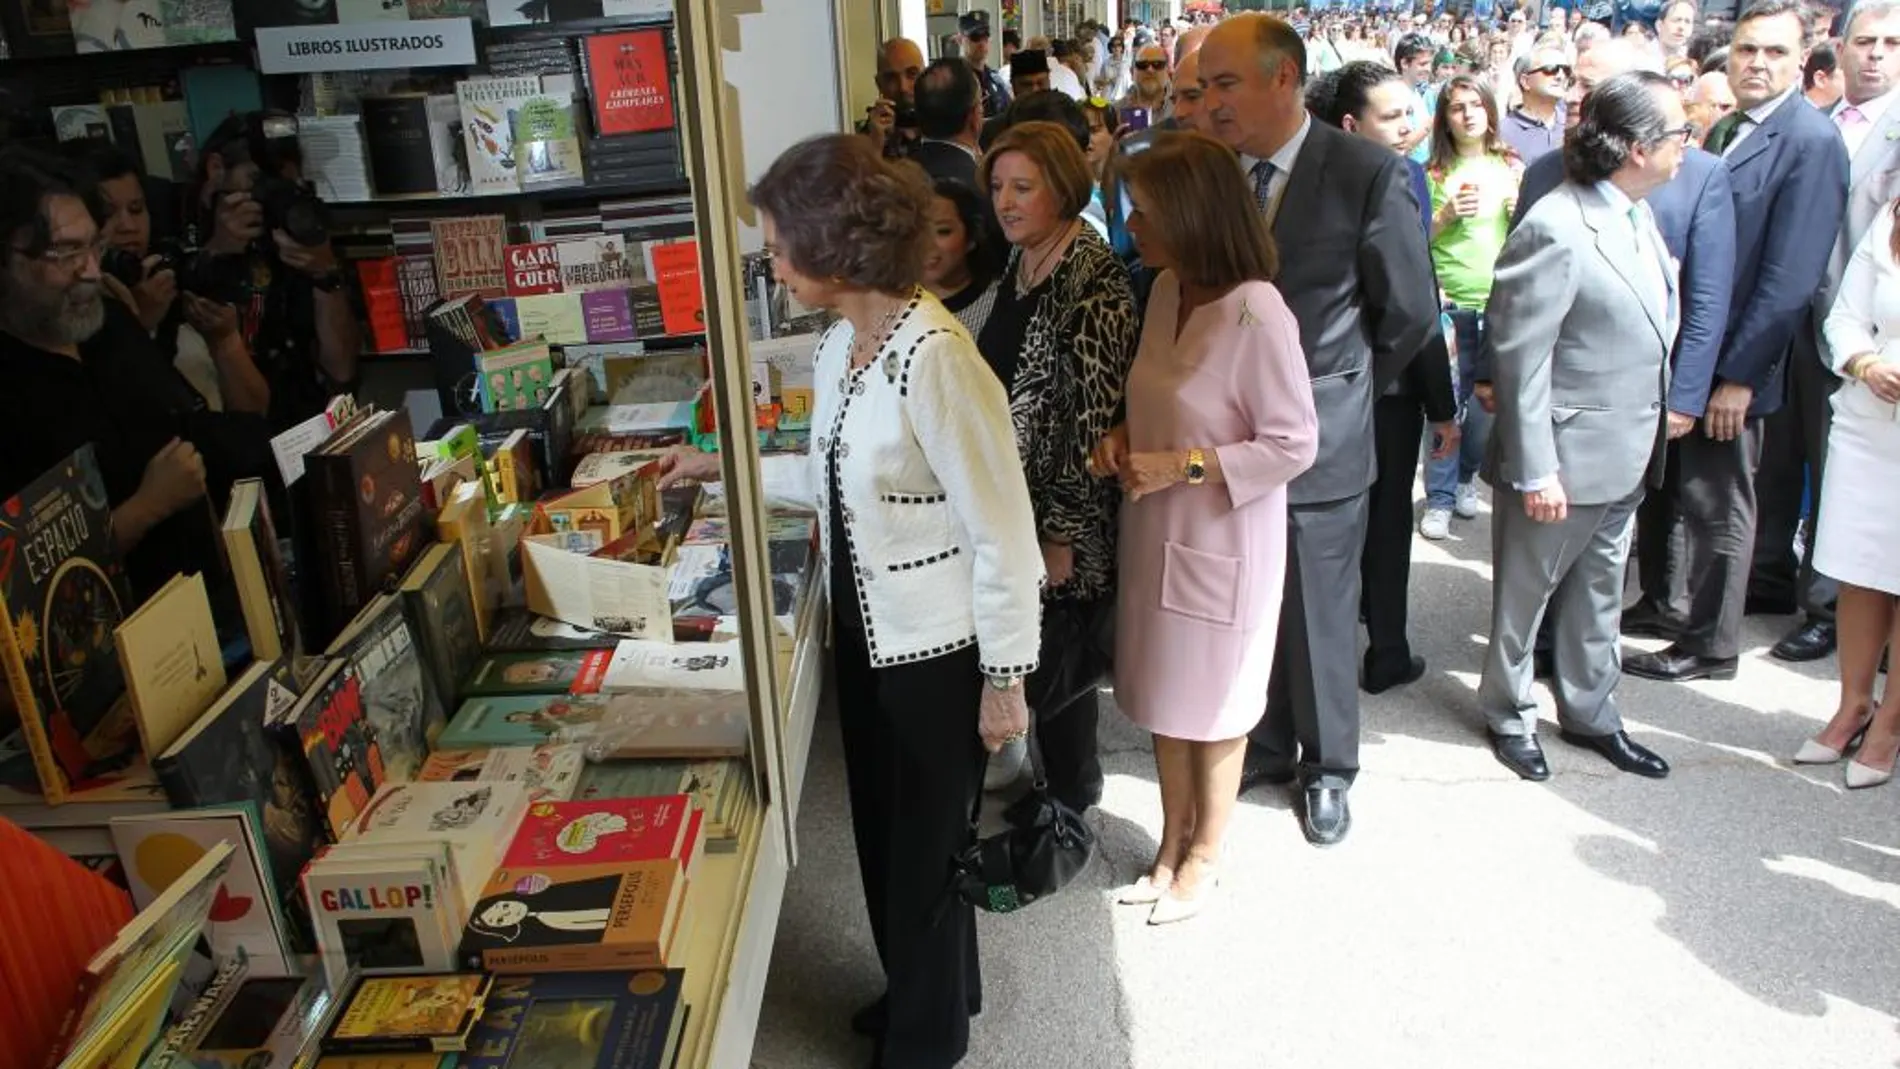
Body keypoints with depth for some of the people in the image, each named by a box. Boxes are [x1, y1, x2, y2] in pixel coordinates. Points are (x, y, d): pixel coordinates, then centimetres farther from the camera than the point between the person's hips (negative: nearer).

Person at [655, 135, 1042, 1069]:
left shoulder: (935, 359, -27)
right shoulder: (841, 342, 1)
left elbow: (1003, 534, -23)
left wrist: (1004, 678, -16)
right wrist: (727, 468, 15)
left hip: (936, 647, -8)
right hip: (864, 629, 8)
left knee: (926, 844, 14)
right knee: (882, 827, 24)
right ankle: (921, 989, 52)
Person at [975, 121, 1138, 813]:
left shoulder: (1092, 280, -19)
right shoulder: (1019, 266, 7)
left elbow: (1095, 415, -21)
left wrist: (1064, 531, -19)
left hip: (1059, 515, -8)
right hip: (1014, 502, 8)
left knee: (1057, 663, 7)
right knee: (1038, 656, 20)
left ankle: (1072, 796, 29)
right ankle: (1065, 778, 40)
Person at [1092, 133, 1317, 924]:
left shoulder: (1256, 314, -23)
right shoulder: (1166, 291, -1)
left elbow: (1295, 445, -19)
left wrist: (1182, 466, -22)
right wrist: (1125, 440, -5)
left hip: (1224, 541, -7)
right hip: (1156, 529, 7)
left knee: (1212, 707, 13)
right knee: (1164, 697, 19)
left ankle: (1204, 857, 34)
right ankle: (1173, 842, 38)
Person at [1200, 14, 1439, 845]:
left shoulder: (1367, 174, -12)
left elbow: (1410, 313, -3)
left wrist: (1342, 392, 6)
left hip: (1319, 441, -3)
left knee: (1320, 617, 11)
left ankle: (1326, 768, 32)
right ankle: (1266, 748, 37)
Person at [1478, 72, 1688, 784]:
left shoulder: (1637, 217, 6)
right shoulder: (1556, 230, -22)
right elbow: (1520, 357, -22)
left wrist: (1652, 431, 15)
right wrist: (1535, 471, -21)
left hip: (1625, 459, 9)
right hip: (1563, 461, -8)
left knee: (1599, 596, 21)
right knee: (1525, 593, 11)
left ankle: (1590, 714, 38)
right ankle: (1509, 716, 31)